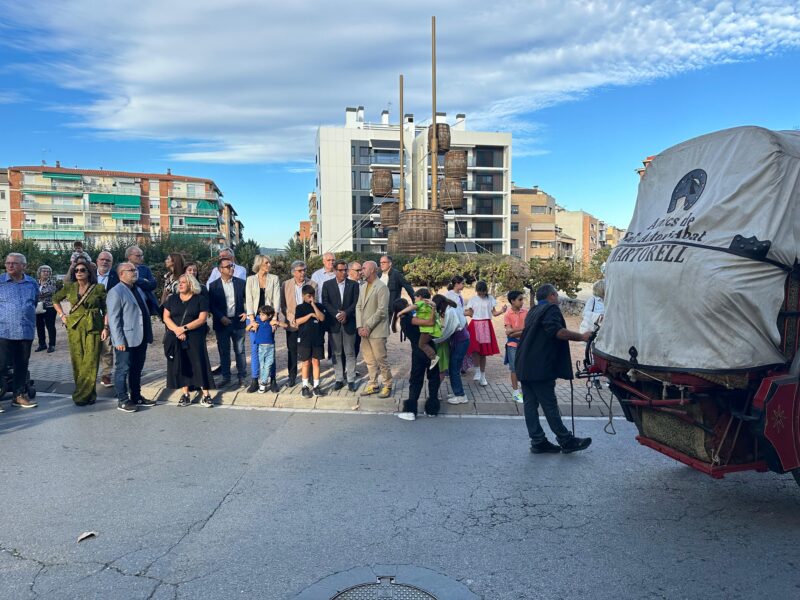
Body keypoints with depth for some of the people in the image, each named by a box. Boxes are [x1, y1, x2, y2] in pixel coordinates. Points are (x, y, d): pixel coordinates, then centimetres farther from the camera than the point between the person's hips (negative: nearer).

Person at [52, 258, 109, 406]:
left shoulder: (98, 288, -2)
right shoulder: (70, 287, 6)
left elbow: (106, 310, 1)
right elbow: (55, 300, 22)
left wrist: (106, 327, -8)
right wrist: (62, 315, 10)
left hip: (93, 327, -3)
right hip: (74, 327, 3)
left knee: (90, 362, -6)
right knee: (77, 362, 4)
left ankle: (83, 395, 3)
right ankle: (88, 394, 14)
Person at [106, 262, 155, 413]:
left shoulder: (138, 289, 15)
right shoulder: (116, 292, -11)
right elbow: (113, 319, -16)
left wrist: (149, 334, 17)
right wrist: (119, 340, -21)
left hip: (140, 338, 8)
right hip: (126, 340, -8)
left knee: (137, 370, 16)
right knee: (123, 370, 2)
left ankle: (136, 397, 27)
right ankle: (122, 401, 10)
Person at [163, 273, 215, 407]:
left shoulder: (200, 299, 0)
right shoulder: (172, 298, 11)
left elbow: (202, 319, -8)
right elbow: (166, 317, 4)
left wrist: (184, 328, -16)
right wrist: (177, 330, -13)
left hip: (195, 338, -3)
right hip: (176, 338, 3)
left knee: (199, 363, -6)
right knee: (180, 364, 4)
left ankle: (205, 395, -4)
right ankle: (185, 394, 11)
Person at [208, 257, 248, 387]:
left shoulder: (241, 283, 1)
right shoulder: (213, 286, -1)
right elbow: (211, 305, -2)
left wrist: (246, 313, -7)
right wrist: (221, 317, -13)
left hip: (238, 321, 0)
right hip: (222, 323, 0)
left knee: (240, 351, 6)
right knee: (224, 352, 9)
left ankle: (241, 377, 15)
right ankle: (226, 377, 20)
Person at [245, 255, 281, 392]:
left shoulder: (274, 279, 4)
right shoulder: (251, 279, 4)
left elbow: (276, 299, -3)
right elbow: (249, 300, -1)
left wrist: (274, 318, -13)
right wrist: (252, 320, -10)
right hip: (254, 317, 0)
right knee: (255, 349, 2)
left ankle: (272, 380, 9)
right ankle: (254, 381, 9)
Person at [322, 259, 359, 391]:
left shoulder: (353, 284, 4)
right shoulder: (327, 284, 5)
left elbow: (356, 302, -2)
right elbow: (325, 302, -2)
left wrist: (346, 313, -16)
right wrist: (336, 314, -13)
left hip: (349, 322, 0)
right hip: (334, 323, 1)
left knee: (350, 353, 4)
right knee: (336, 353, 7)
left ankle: (351, 380, 11)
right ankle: (339, 379, 16)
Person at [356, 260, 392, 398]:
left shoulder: (381, 287, -10)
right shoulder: (364, 286, 14)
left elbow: (381, 311, -16)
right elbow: (359, 307, 11)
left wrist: (368, 327, -15)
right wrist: (359, 327, -1)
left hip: (377, 330, -7)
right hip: (364, 330, 7)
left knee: (381, 359, -1)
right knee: (369, 360, 13)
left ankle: (387, 385, 14)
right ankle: (373, 385, 24)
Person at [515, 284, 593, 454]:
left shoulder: (533, 312, 22)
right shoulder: (551, 309, -6)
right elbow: (556, 331, -23)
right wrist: (581, 337, -19)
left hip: (524, 366, 9)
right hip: (540, 368, -9)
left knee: (530, 404, 7)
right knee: (549, 406, -2)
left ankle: (538, 442, 12)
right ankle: (567, 441, 9)